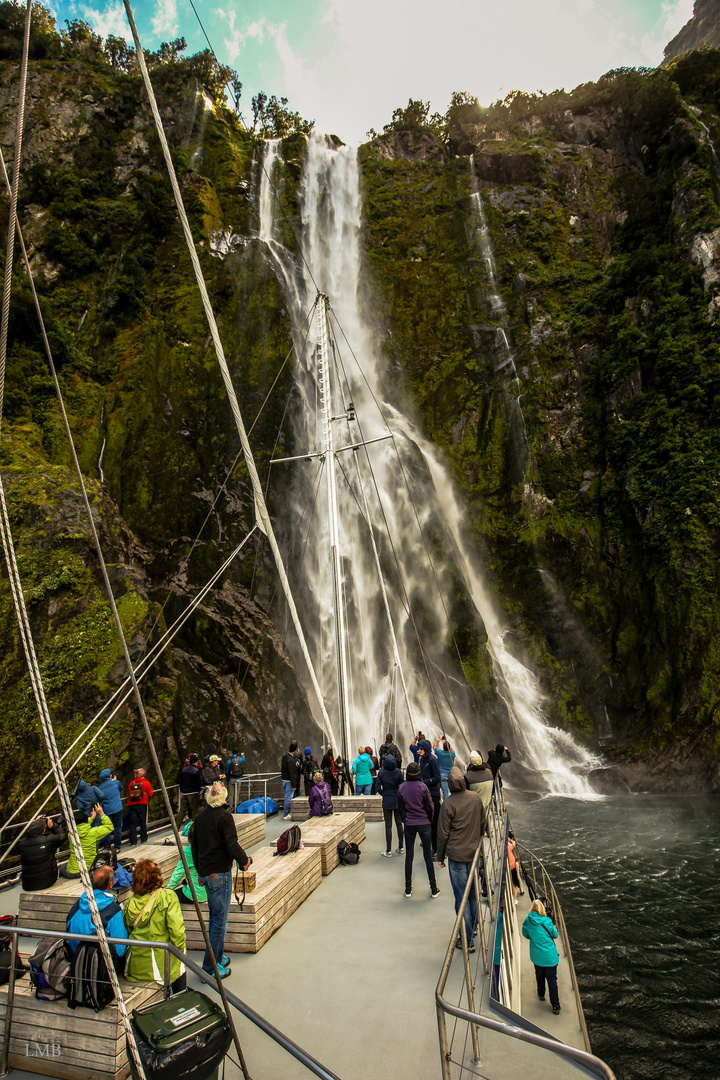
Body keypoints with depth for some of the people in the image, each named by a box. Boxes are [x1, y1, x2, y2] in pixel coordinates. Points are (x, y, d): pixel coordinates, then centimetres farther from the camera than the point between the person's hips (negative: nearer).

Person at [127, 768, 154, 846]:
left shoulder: (131, 783, 5)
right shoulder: (146, 782, 0)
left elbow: (128, 794, 9)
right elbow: (150, 794, 3)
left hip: (132, 804, 1)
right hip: (142, 804, -1)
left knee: (132, 823, 3)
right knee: (143, 822, 12)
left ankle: (133, 842, -2)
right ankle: (143, 839, 20)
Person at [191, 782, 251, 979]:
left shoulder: (200, 816, 6)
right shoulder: (224, 817, -17)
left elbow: (194, 845, 14)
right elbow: (231, 845, -20)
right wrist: (244, 861, -3)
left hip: (205, 872, 8)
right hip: (220, 873, -8)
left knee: (215, 916, 20)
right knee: (219, 919, 0)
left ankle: (218, 957, 30)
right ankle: (210, 967, 4)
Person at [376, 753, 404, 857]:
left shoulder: (381, 773, -12)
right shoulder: (398, 772, -9)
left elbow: (378, 789, -9)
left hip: (387, 802, -2)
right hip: (397, 800, 2)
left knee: (388, 826, 4)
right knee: (399, 824, 14)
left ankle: (388, 851, 7)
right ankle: (400, 848, 23)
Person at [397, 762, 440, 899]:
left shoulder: (402, 788, -5)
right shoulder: (422, 787, -13)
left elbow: (400, 807, 4)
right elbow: (430, 806, -7)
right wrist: (429, 820, 10)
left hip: (409, 825, 2)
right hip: (423, 824, -2)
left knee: (408, 856, 11)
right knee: (428, 856, 8)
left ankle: (408, 889, 17)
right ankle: (434, 889, 14)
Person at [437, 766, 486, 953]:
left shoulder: (448, 804, -20)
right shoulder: (476, 797, -5)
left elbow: (443, 834, -12)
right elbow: (482, 823, 9)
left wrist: (440, 856, 2)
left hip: (457, 855, -5)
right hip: (474, 853, 5)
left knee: (461, 896, 4)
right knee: (473, 892, 21)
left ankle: (467, 940, 10)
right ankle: (474, 927, 38)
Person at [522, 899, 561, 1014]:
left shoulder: (528, 921, -10)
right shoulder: (547, 921, -17)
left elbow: (526, 935, 5)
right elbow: (555, 935, -3)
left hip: (536, 956, 3)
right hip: (550, 955, -3)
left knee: (539, 975, 25)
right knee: (552, 979, 8)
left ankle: (541, 994, 43)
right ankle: (555, 1006, 11)